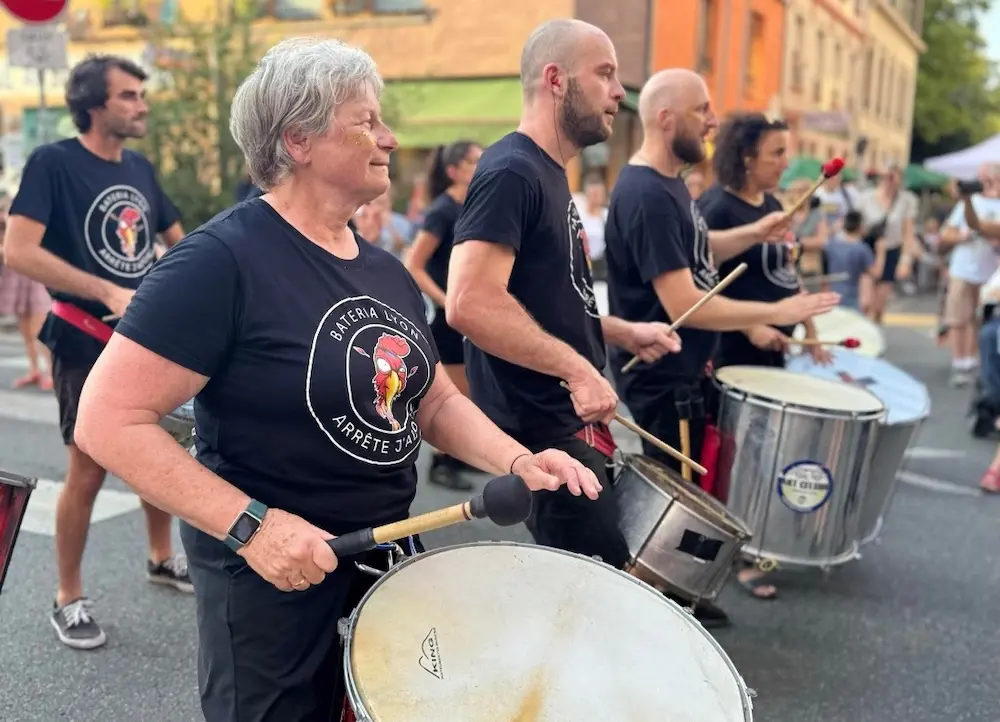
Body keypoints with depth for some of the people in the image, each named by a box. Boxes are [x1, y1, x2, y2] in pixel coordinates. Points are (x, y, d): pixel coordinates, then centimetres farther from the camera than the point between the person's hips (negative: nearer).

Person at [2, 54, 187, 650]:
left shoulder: (141, 169, 8)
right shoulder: (53, 163, -12)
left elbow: (178, 240, 20)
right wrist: (108, 292, -25)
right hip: (87, 343, -6)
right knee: (89, 472, -1)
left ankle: (162, 558, 36)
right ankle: (69, 600, 14)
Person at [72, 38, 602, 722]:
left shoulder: (385, 269, 5)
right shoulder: (222, 260, -20)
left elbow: (436, 401, 11)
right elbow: (108, 420, -22)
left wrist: (516, 461, -7)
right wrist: (250, 524, -27)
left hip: (391, 553, 8)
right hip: (272, 573, -7)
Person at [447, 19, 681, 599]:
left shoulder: (549, 175, 14)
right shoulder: (511, 173, -18)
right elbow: (471, 304, -30)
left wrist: (621, 332, 10)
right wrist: (577, 369, -27)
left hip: (567, 421, 10)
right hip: (542, 428, -10)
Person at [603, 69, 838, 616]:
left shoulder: (669, 182, 6)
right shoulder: (647, 195, -26)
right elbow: (683, 305, -29)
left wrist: (752, 234, 5)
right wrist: (775, 312, -22)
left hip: (683, 370, 10)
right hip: (662, 377, -10)